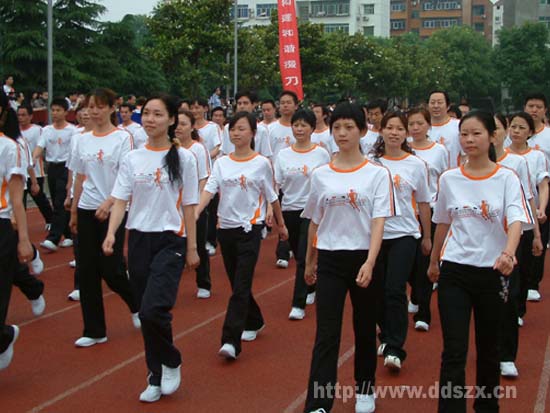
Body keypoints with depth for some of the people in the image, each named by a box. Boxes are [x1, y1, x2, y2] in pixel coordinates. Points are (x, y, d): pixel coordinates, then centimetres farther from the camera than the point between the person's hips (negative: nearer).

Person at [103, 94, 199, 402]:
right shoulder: (132, 159, 6)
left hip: (170, 240, -4)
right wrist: (111, 233, -14)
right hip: (138, 239, 4)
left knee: (153, 309, -18)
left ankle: (171, 363, 8)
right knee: (146, 312, 8)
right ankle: (157, 376, 24)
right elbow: (121, 200, 2)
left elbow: (189, 206, 0)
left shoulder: (183, 158, -2)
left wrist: (192, 247, 0)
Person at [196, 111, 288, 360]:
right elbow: (209, 189, -7)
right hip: (225, 227, 4)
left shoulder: (261, 163, -2)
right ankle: (254, 323, 36)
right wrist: (196, 212, -24)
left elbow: (271, 196, 7)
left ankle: (231, 341, -14)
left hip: (250, 228, -4)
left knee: (240, 287, -11)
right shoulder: (222, 163, 6)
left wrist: (281, 224, 14)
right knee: (237, 284, 14)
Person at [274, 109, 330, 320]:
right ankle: (311, 288, 40)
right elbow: (275, 186, 0)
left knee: (304, 257, -11)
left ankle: (298, 305, -5)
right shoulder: (283, 155, 3)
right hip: (289, 210, 4)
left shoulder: (321, 154, -3)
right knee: (299, 256, 15)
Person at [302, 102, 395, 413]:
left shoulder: (378, 174, -4)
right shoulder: (321, 175, 4)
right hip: (329, 259, 1)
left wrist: (369, 263, -24)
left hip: (364, 258, -1)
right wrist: (309, 262, 18)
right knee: (326, 334, -4)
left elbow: (378, 222, -12)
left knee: (365, 329, 13)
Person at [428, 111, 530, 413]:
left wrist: (508, 252, -38)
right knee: (454, 351, -6)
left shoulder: (506, 178, -5)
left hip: (492, 271, 0)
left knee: (488, 347, 14)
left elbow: (516, 220, -19)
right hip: (454, 271, 1)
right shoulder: (449, 179, 2)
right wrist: (434, 262, 22)